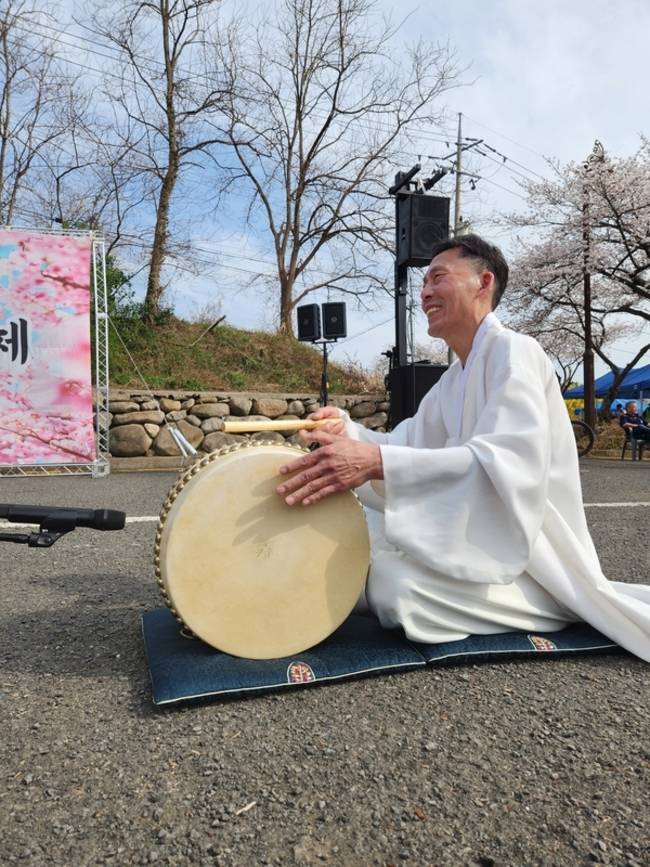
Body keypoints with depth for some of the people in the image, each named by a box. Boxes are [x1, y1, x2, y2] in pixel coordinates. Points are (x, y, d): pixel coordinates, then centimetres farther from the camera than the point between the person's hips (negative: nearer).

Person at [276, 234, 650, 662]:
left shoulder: (513, 351, -15)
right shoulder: (453, 380, 14)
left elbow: (507, 464, -32)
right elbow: (404, 447, 8)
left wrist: (376, 462, -40)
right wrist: (346, 429, -12)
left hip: (534, 551, -9)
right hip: (482, 536, 9)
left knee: (397, 584, -30)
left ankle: (559, 602, -7)